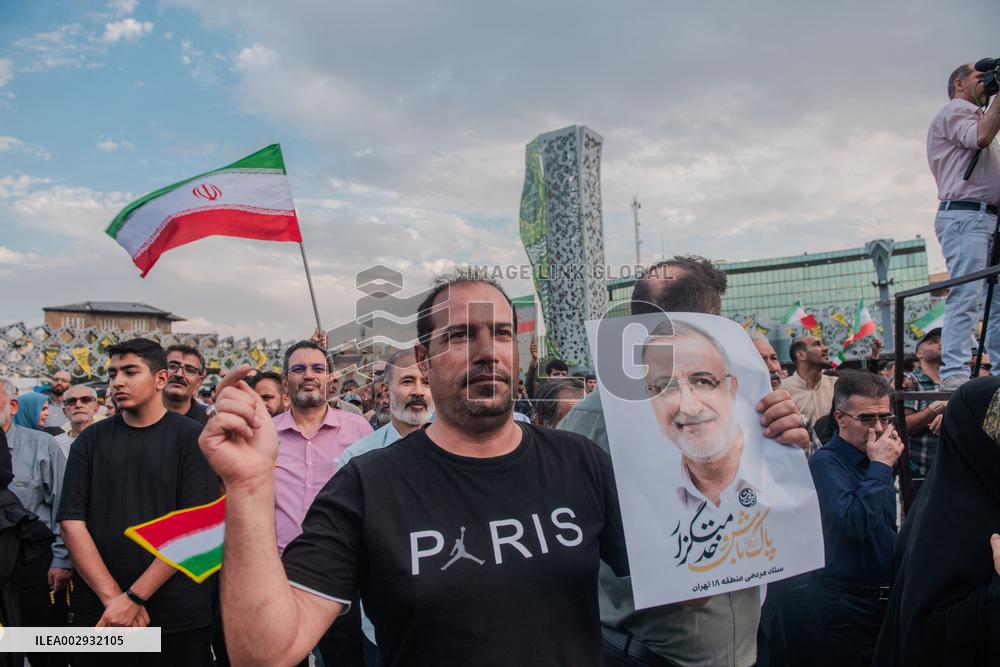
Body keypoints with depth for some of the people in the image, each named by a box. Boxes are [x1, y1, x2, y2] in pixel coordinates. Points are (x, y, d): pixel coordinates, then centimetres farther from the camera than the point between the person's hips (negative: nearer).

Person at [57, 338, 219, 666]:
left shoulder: (192, 437, -6)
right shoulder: (90, 440, 4)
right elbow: (72, 522, -2)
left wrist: (134, 596, -14)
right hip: (98, 612, 3)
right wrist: (113, 598, -11)